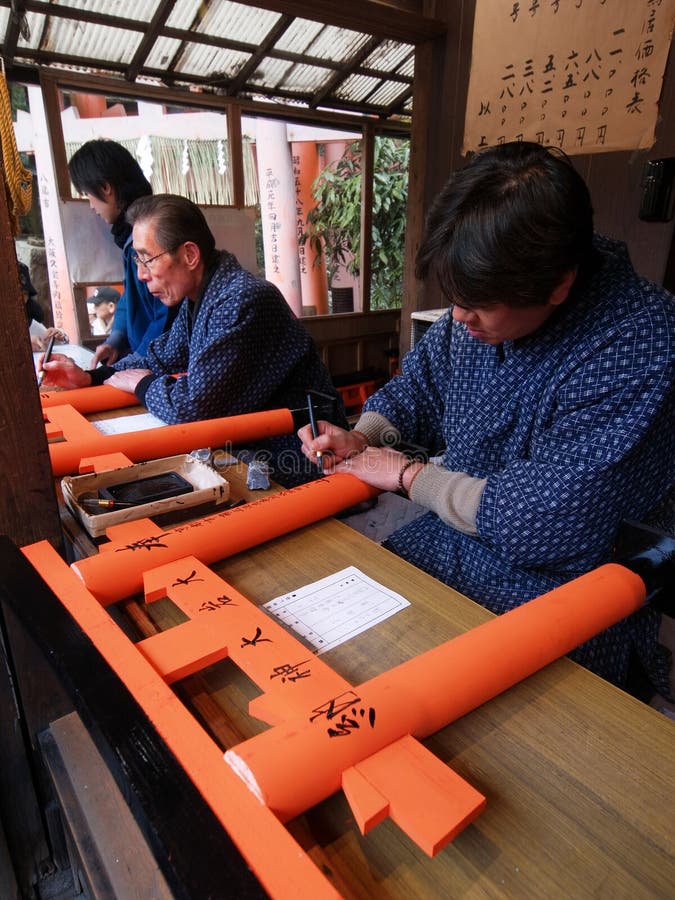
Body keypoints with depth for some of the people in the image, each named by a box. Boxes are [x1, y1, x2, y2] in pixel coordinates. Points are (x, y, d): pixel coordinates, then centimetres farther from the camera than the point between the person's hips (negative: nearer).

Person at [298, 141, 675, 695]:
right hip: (444, 546, 7)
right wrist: (360, 438, -4)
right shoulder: (478, 311, -1)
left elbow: (545, 523, -26)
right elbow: (416, 390, 16)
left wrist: (408, 473, -15)